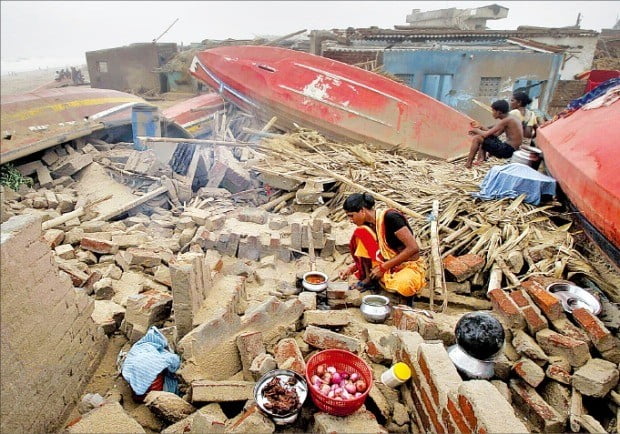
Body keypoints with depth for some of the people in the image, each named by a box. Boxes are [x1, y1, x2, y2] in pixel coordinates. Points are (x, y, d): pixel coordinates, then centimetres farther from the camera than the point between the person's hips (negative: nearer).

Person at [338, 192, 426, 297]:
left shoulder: (390, 217, -23)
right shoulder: (368, 224, -1)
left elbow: (413, 248, -25)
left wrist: (383, 267, -20)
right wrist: (351, 268, -7)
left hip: (410, 265, -6)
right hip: (387, 263, 6)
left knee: (404, 287, -40)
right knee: (360, 233, -13)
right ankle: (369, 278, -4)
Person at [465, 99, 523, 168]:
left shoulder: (506, 120, -17)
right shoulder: (510, 119, 12)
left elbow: (486, 134, -19)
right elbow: (496, 134, 19)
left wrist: (476, 130, 1)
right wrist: (480, 130, 9)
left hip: (507, 150, -10)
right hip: (510, 149, 10)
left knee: (477, 138, -12)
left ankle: (468, 164, -3)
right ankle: (482, 158, 14)